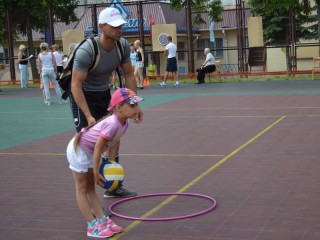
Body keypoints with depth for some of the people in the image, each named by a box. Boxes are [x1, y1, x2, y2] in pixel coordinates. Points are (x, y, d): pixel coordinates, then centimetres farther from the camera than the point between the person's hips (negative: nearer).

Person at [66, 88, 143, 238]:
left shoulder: (123, 123, -7)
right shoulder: (112, 124, -34)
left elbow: (114, 144, 5)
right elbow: (98, 147, -30)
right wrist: (96, 173, -23)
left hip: (90, 152, 9)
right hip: (78, 149, -9)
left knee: (91, 187, 14)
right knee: (82, 188, 1)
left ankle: (102, 220, 20)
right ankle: (93, 226, 4)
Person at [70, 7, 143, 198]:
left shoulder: (123, 45, -11)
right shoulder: (86, 51, -31)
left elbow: (129, 75, -1)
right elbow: (76, 85, -29)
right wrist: (88, 116, -35)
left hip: (104, 94, 7)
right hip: (83, 96, -7)